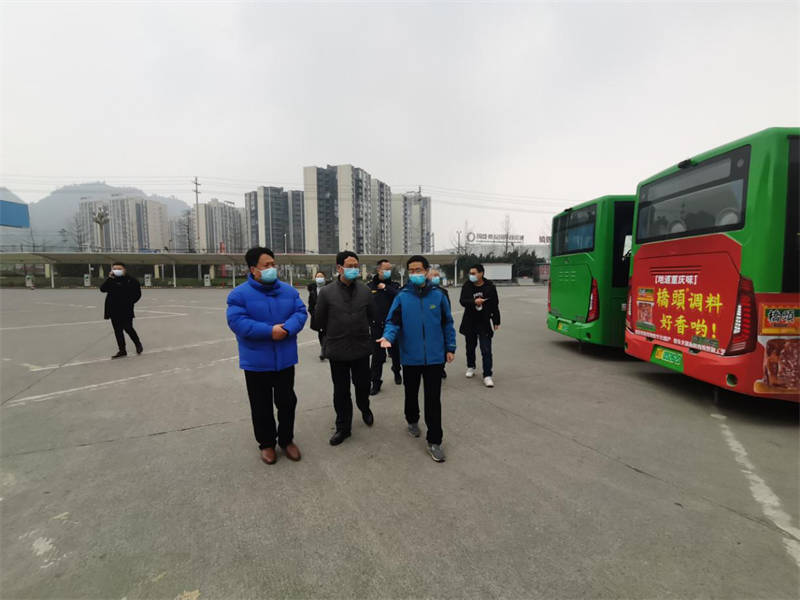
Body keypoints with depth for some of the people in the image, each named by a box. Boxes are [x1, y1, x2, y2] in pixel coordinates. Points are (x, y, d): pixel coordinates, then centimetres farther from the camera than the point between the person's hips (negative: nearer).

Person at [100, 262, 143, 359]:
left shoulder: (131, 280, -2)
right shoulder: (111, 281, 9)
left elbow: (137, 294, -1)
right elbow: (102, 289, -7)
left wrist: (129, 302, -10)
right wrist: (110, 278, -13)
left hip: (126, 310, -4)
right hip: (114, 310, 5)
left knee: (128, 328, -7)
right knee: (118, 330, 7)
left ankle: (138, 344, 18)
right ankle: (122, 350, 15)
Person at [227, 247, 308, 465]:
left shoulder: (288, 290, 3)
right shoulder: (240, 294, -9)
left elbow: (300, 312, -3)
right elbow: (237, 321, -19)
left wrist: (287, 328, -22)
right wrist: (269, 331, -24)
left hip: (285, 359, 3)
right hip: (256, 362, -3)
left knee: (287, 402, 14)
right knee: (262, 406, 12)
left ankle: (286, 440, 34)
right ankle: (266, 443, 32)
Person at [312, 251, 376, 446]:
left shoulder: (365, 291, 0)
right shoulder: (326, 292, -8)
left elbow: (371, 316, 13)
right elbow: (318, 322, 0)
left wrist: (359, 329, 9)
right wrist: (333, 333, 8)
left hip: (361, 348, 2)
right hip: (337, 349, -1)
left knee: (363, 385, 14)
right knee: (341, 391, 9)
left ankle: (365, 409, 46)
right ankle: (343, 428, 26)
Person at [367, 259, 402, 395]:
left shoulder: (394, 285, 4)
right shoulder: (369, 286, 3)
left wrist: (386, 287, -15)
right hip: (377, 326, -1)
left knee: (395, 352, 15)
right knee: (377, 355, 2)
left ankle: (397, 372, 41)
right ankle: (376, 382, 13)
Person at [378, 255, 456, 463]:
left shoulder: (438, 295, -2)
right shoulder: (402, 297, -3)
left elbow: (447, 323, 5)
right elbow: (393, 321, -5)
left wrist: (450, 348, 4)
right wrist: (388, 336, -25)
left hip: (434, 357, -1)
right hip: (410, 357, 1)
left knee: (433, 399, 2)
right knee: (411, 394, 19)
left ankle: (434, 441, 13)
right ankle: (412, 420, 46)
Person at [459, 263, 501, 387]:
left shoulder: (490, 287, -4)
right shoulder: (467, 285, -2)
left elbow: (495, 305, 3)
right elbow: (462, 301, -11)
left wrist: (496, 321, 5)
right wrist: (474, 301, -29)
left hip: (484, 323, -2)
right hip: (469, 322, 2)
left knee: (486, 350, -6)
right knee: (470, 348, 18)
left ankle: (487, 376, -2)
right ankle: (471, 367, 39)